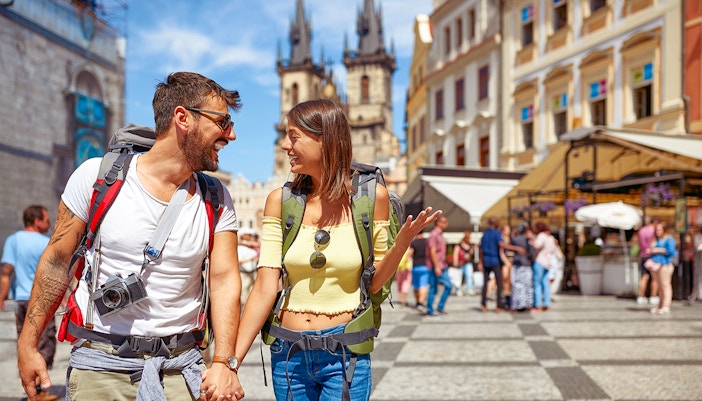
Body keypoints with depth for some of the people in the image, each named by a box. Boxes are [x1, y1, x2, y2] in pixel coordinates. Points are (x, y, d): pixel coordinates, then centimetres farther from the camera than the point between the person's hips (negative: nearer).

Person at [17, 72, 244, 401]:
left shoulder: (216, 202, -1)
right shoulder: (96, 176, -7)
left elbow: (224, 279, -7)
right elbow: (57, 260, 0)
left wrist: (223, 363, -18)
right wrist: (27, 344, 1)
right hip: (101, 364, -1)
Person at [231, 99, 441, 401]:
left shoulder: (371, 197, -7)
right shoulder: (281, 201, -4)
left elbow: (374, 283, -1)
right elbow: (264, 289, -7)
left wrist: (403, 242, -17)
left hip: (345, 354, -2)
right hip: (289, 353, 2)